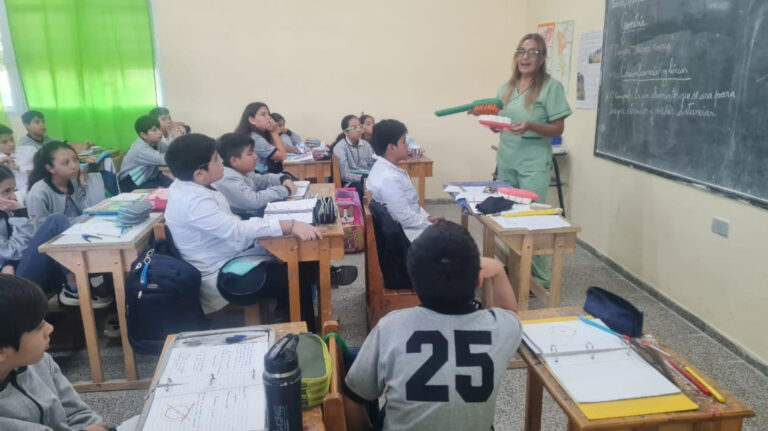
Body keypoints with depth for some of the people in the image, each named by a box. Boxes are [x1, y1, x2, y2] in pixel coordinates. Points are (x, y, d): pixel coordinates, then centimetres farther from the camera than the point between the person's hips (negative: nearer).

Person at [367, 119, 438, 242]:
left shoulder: (383, 167, 4)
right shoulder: (389, 178, -27)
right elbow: (406, 218, -25)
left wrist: (427, 217, 7)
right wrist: (432, 226, -13)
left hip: (402, 228, 9)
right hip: (405, 235, -9)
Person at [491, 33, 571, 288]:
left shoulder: (551, 86, -6)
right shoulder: (507, 87, 11)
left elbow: (558, 129, -8)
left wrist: (531, 126, -24)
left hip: (534, 165, -6)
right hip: (506, 162, 6)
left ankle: (540, 278, 10)